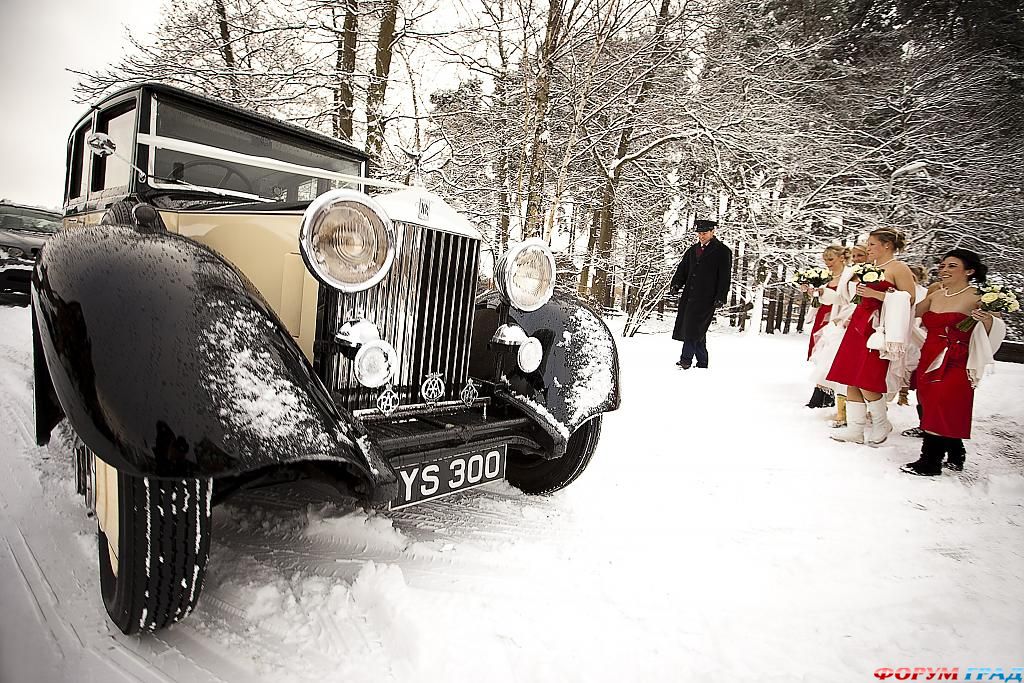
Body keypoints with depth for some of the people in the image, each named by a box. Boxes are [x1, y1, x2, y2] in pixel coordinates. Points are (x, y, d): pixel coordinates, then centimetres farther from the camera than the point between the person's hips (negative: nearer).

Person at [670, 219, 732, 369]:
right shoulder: (693, 250, 19)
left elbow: (725, 276, -4)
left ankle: (686, 359, -15)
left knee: (694, 327, -16)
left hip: (707, 297, -6)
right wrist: (676, 284, -1)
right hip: (689, 295, 6)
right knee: (697, 330, 8)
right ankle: (702, 362, 18)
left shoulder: (722, 252, 1)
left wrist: (720, 297, -12)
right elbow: (683, 269, 17)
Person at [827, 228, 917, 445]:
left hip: (877, 329, -8)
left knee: (865, 381, -8)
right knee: (851, 379, 4)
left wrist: (876, 294, -17)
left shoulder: (899, 268, -4)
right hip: (858, 326, 8)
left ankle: (882, 424, 14)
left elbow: (909, 299, -13)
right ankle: (855, 429, 10)